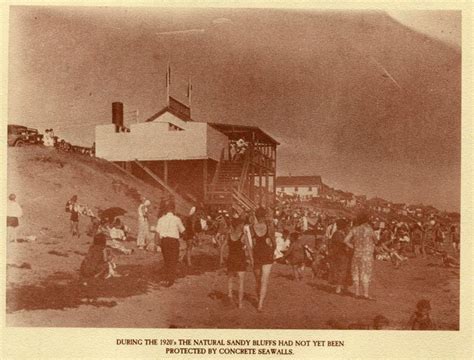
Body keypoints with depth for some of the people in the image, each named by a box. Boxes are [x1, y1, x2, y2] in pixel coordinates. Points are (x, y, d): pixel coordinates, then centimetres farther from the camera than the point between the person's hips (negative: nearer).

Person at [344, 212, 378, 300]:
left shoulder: (354, 230, -2)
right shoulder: (369, 230, -11)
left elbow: (346, 240, -8)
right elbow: (375, 241, 4)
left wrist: (354, 247, 2)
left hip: (357, 254, 4)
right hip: (367, 255, -4)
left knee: (356, 273, 12)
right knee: (366, 274, -2)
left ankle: (357, 293, 12)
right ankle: (366, 294, -3)